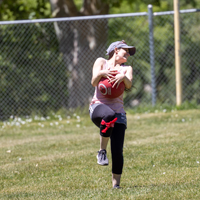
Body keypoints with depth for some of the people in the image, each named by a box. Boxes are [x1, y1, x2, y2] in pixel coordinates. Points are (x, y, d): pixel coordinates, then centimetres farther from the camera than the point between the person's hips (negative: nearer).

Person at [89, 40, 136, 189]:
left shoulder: (127, 69, 20)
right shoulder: (101, 62, 15)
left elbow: (129, 85, -1)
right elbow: (94, 82, -1)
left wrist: (123, 77, -24)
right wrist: (101, 73, -22)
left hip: (118, 111, 3)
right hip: (99, 106, -3)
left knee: (117, 151, -10)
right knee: (109, 116, -41)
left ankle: (116, 184, 4)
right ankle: (102, 151, -22)